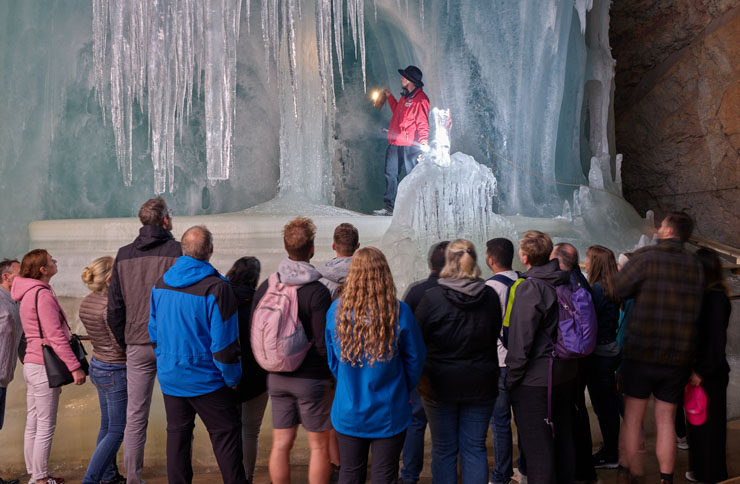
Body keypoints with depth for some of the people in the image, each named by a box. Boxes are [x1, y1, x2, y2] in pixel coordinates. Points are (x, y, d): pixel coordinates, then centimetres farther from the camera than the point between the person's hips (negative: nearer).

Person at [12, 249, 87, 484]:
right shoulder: (42, 294, -17)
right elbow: (55, 336, -22)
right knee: (45, 427, -2)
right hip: (44, 367, -10)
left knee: (33, 425, 15)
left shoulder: (29, 293, 14)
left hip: (31, 365, 10)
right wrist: (74, 366, -21)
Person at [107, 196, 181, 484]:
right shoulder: (178, 251, -6)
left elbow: (114, 309, 9)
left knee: (135, 417, 9)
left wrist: (125, 343, 17)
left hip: (137, 345, 4)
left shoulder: (124, 255, 8)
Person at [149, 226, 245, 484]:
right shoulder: (216, 288, -18)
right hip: (206, 379, -5)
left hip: (170, 377, 6)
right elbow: (223, 340, -17)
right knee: (226, 434, 5)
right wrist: (232, 378, -6)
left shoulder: (160, 284, 2)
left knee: (177, 434, 16)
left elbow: (154, 331, 11)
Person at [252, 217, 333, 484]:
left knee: (281, 444, 12)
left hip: (277, 378, 5)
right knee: (319, 446, 7)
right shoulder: (317, 292, -17)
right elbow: (323, 344, -17)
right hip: (312, 378, -5)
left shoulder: (266, 287, 0)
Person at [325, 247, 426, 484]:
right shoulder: (399, 312, -16)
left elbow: (332, 360, 1)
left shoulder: (336, 311, -11)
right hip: (388, 413, -2)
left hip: (348, 411, 2)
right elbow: (415, 360, -5)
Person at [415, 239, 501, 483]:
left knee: (443, 449, 9)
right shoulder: (490, 296, -3)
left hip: (440, 383, -2)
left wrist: (419, 378, 0)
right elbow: (496, 337, 8)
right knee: (475, 448, 11)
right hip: (480, 383, 3)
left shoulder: (432, 297, -13)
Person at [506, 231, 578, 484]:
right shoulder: (566, 283, 3)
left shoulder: (529, 288, -19)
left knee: (536, 444, 2)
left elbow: (521, 340, -19)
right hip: (566, 373, 8)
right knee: (562, 435, 21)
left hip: (534, 378, -8)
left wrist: (512, 377, -10)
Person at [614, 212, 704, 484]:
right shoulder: (694, 265, 3)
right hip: (679, 357, 4)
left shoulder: (646, 258, -10)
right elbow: (696, 310, 5)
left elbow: (616, 292, -6)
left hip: (640, 354, -3)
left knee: (633, 418, 10)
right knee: (666, 421, 13)